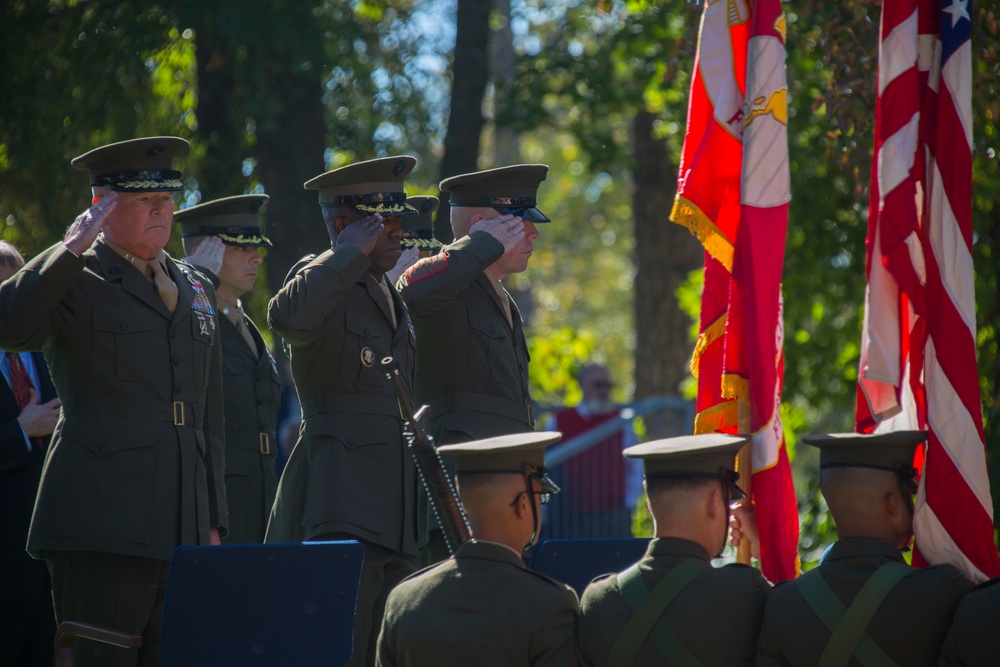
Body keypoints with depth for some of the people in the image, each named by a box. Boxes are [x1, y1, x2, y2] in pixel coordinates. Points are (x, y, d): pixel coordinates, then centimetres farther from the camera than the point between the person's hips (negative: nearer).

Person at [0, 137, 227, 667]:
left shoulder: (195, 291, 21)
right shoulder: (76, 283, 2)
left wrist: (213, 522, 17)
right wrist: (73, 248, -17)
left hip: (184, 525, 6)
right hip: (101, 522, -6)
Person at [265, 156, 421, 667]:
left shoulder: (391, 297, 22)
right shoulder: (322, 279, -5)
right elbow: (288, 315, -30)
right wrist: (351, 252, -20)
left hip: (392, 518, 9)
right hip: (339, 506, -9)